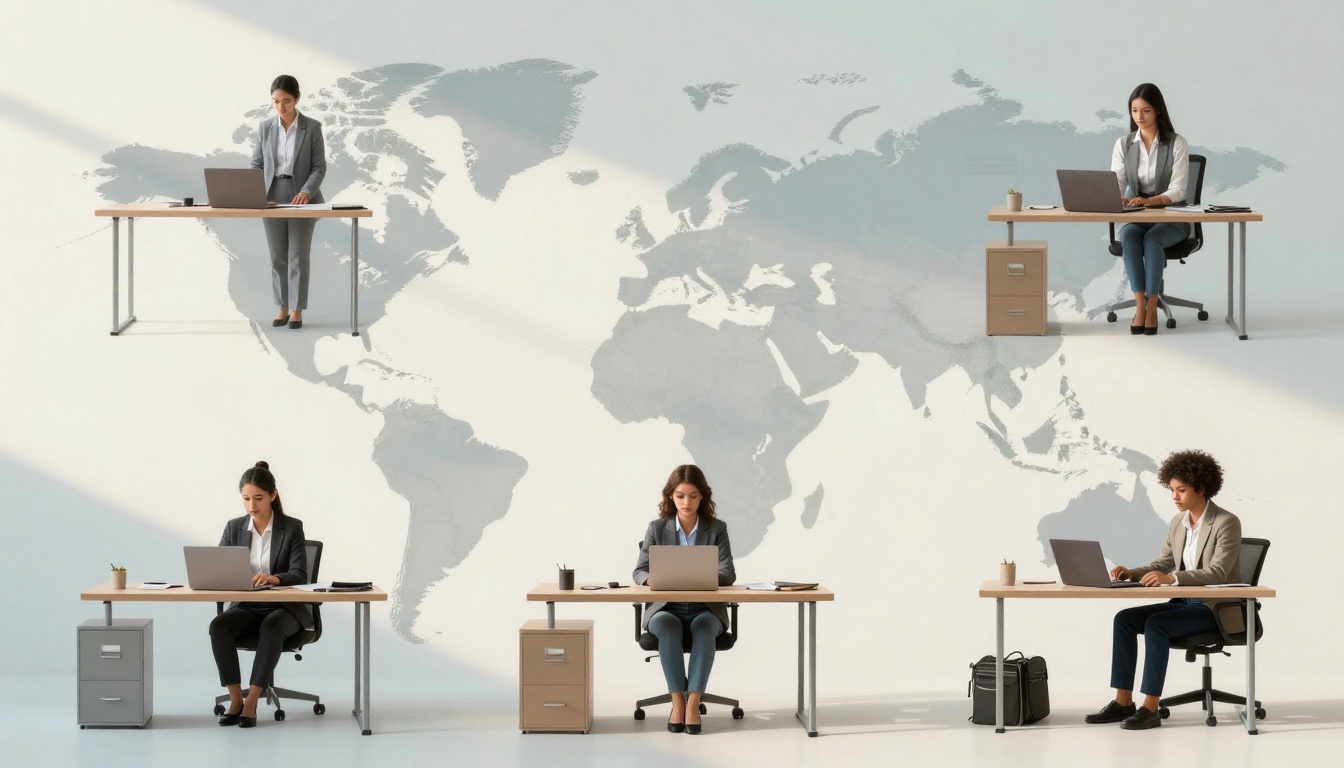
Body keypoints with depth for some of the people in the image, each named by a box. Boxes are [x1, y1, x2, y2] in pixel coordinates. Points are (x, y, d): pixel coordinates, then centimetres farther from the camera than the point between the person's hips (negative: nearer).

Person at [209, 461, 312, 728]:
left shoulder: (292, 528, -6)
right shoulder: (234, 528, 3)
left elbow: (299, 576, -15)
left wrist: (274, 578, -37)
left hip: (285, 608, -3)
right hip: (247, 607, 3)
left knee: (272, 628, -38)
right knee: (219, 626, -29)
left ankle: (251, 702, -33)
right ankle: (235, 700, -23)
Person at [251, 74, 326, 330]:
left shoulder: (312, 127, -5)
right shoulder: (265, 128, 4)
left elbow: (319, 167, -6)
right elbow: (257, 164, 6)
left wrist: (306, 192, -22)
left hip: (302, 198, -3)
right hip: (272, 198, 3)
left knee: (298, 257, -3)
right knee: (278, 257, 7)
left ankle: (297, 311, 3)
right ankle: (283, 308, 15)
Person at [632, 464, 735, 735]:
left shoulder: (717, 529, 1)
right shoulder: (657, 529, 2)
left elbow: (728, 574, -7)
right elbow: (640, 571, -2)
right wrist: (654, 579, -26)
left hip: (705, 609, 0)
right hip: (666, 608, 0)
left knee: (704, 627, -35)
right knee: (667, 627, -35)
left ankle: (693, 703, -34)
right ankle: (678, 701, -29)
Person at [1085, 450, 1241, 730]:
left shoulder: (1227, 523, -15)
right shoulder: (1178, 523, 9)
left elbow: (1217, 574, -25)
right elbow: (1162, 564, 13)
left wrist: (1172, 578, -36)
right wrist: (1132, 573, -8)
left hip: (1216, 609, -8)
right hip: (1184, 603, 8)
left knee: (1156, 624, -30)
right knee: (1124, 619, -10)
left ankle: (1150, 708, -28)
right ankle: (1123, 702, -10)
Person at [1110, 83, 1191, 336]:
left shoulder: (1177, 143, -8)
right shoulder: (1123, 144, 2)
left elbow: (1177, 191, -15)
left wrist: (1149, 201, -34)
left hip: (1171, 218, -2)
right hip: (1135, 218, 2)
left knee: (1152, 239, -36)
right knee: (1129, 236, -33)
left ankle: (1152, 306, -31)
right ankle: (1140, 304, -34)